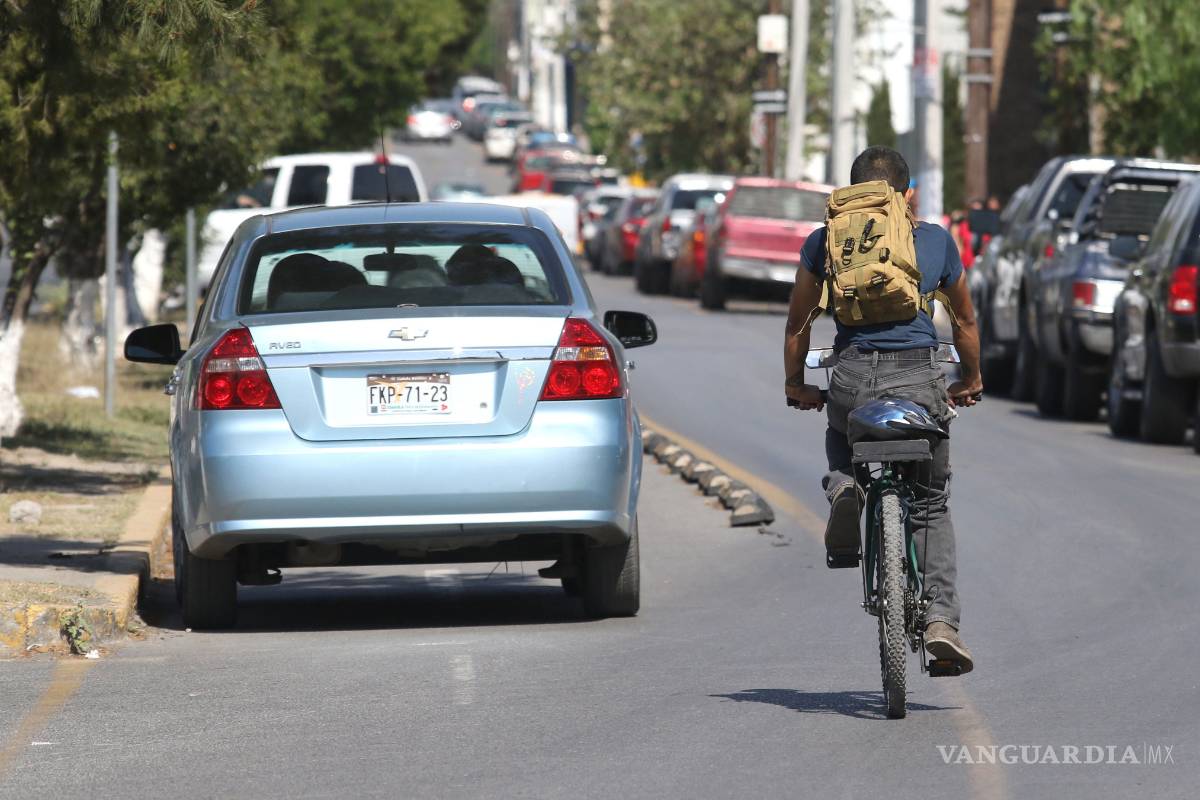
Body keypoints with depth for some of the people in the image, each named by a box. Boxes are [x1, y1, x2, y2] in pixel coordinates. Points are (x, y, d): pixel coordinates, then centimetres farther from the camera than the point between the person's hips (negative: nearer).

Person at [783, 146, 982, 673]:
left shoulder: (824, 241, 13)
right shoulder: (936, 241, 15)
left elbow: (798, 323, 18)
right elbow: (965, 321, 26)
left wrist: (795, 383, 31)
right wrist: (971, 380, 40)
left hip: (851, 377, 0)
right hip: (919, 380, 0)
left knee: (843, 455, 30)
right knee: (931, 504, 14)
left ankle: (843, 491, -7)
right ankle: (940, 618, -2)